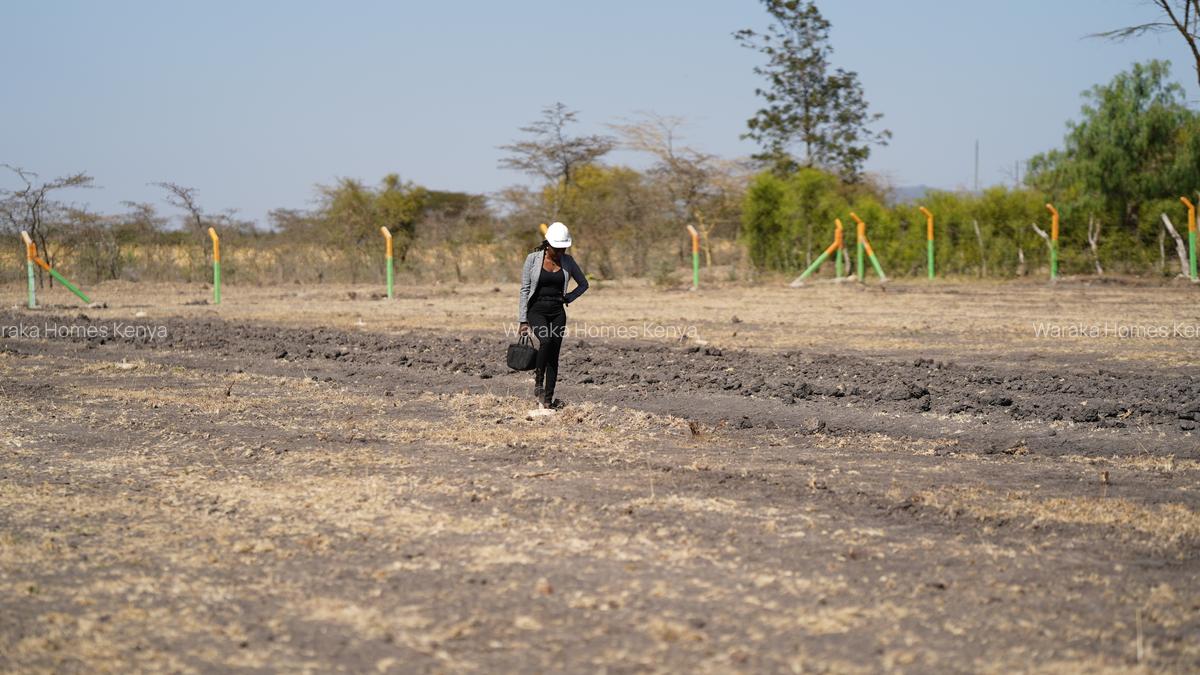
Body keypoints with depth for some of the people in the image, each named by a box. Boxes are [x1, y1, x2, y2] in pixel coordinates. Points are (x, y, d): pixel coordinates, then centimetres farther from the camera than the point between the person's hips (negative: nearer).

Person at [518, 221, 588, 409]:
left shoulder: (567, 261, 4)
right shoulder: (533, 259, -6)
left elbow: (583, 284, 17)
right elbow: (524, 290, -4)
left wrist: (568, 298, 2)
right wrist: (523, 320, -7)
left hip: (557, 312, 3)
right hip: (536, 310, -3)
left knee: (554, 355, -1)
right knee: (546, 340, -29)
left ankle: (548, 399, 3)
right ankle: (538, 382, -13)